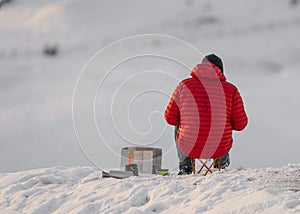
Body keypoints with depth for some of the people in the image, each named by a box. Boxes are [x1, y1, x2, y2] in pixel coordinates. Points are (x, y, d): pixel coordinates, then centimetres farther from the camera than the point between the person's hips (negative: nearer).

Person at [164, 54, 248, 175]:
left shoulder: (184, 86, -3)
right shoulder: (231, 89, -4)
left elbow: (170, 118, 4)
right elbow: (240, 124, 0)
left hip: (189, 148, 0)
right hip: (220, 150, 0)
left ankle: (185, 166, 32)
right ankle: (222, 161, 51)